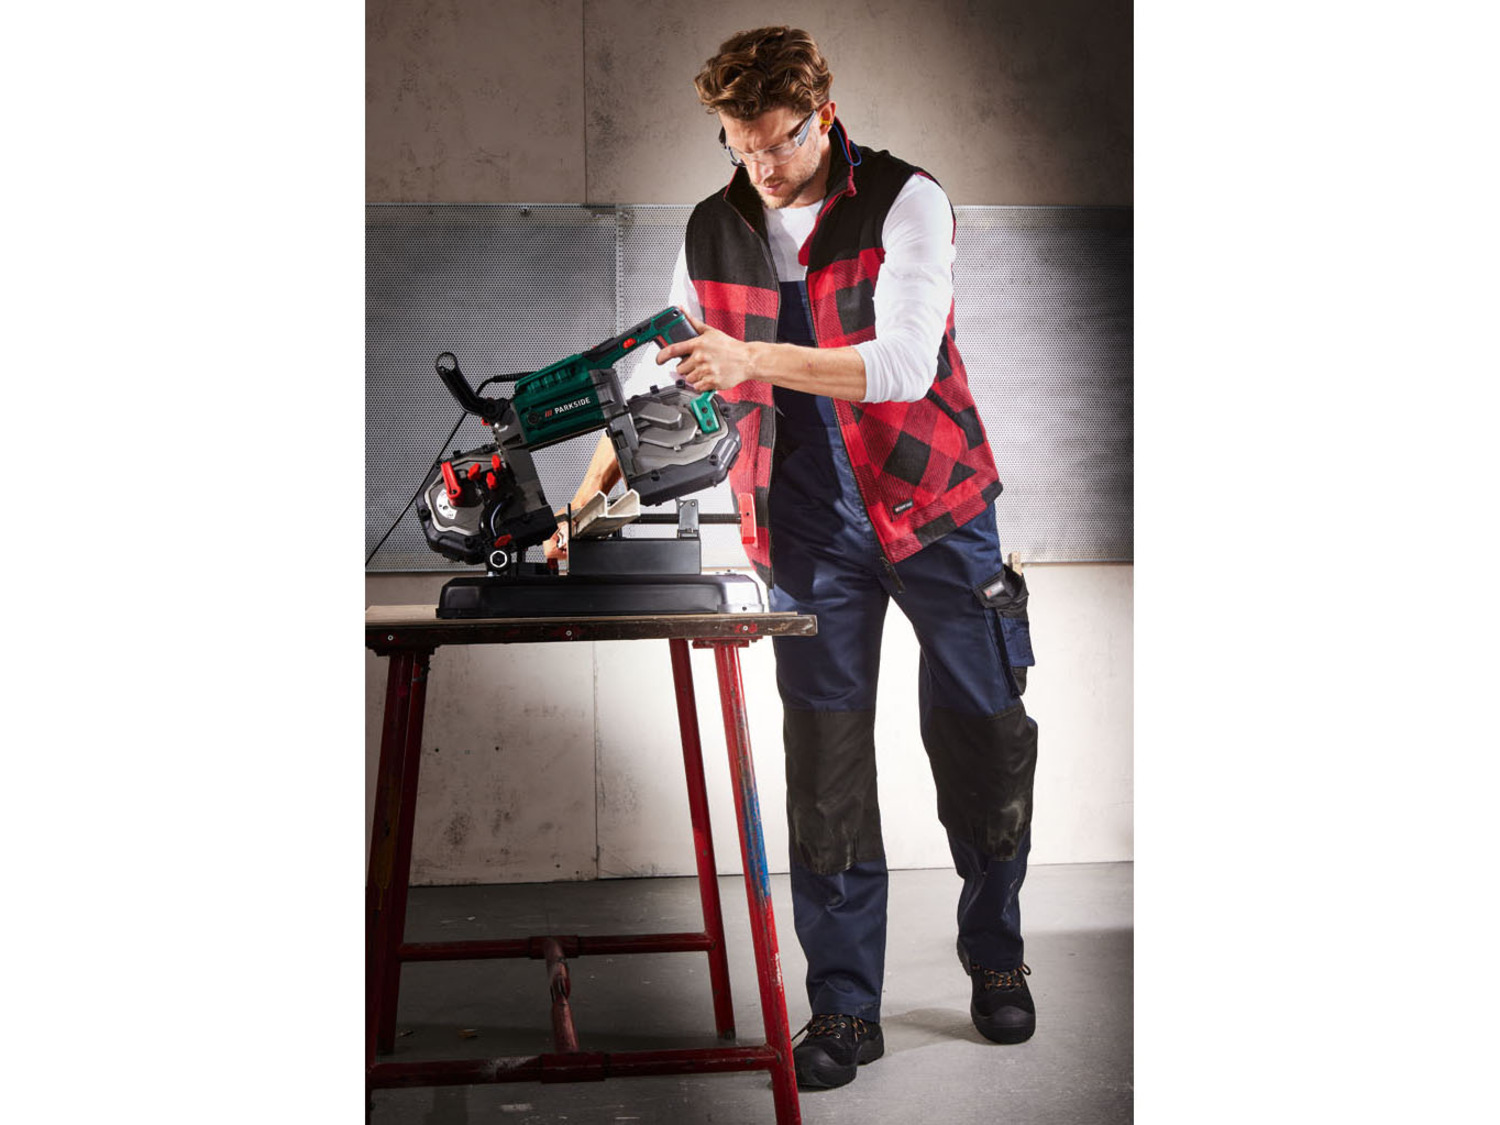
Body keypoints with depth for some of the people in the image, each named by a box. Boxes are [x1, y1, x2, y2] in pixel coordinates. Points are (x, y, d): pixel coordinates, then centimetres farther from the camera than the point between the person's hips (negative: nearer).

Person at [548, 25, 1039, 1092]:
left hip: (934, 508, -2)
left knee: (982, 740, 5)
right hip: (811, 530, 3)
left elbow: (901, 367, -23)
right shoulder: (712, 234, 2)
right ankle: (844, 1006, 10)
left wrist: (752, 359, -34)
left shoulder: (907, 203, -11)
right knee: (825, 762, 0)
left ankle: (996, 954, 27)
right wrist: (594, 489, -7)